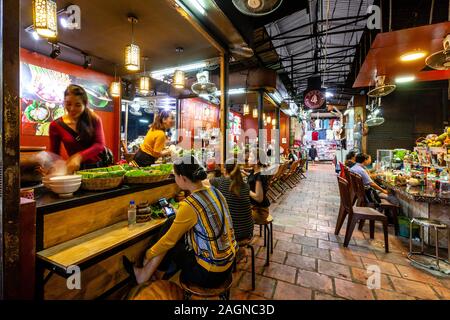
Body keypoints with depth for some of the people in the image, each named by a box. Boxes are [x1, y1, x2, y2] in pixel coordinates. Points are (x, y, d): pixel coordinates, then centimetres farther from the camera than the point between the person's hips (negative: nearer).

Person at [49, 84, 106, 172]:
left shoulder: (94, 119, 3)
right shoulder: (56, 125, 4)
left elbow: (100, 144, -8)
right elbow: (54, 154, 9)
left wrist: (79, 157, -21)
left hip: (99, 166, 0)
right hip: (77, 170, 0)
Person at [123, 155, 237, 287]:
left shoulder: (189, 205, -23)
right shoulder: (214, 191, -3)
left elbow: (169, 240, -8)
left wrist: (149, 254, 9)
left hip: (210, 273, -7)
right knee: (172, 226, 10)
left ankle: (144, 274, 35)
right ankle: (145, 272, 27)